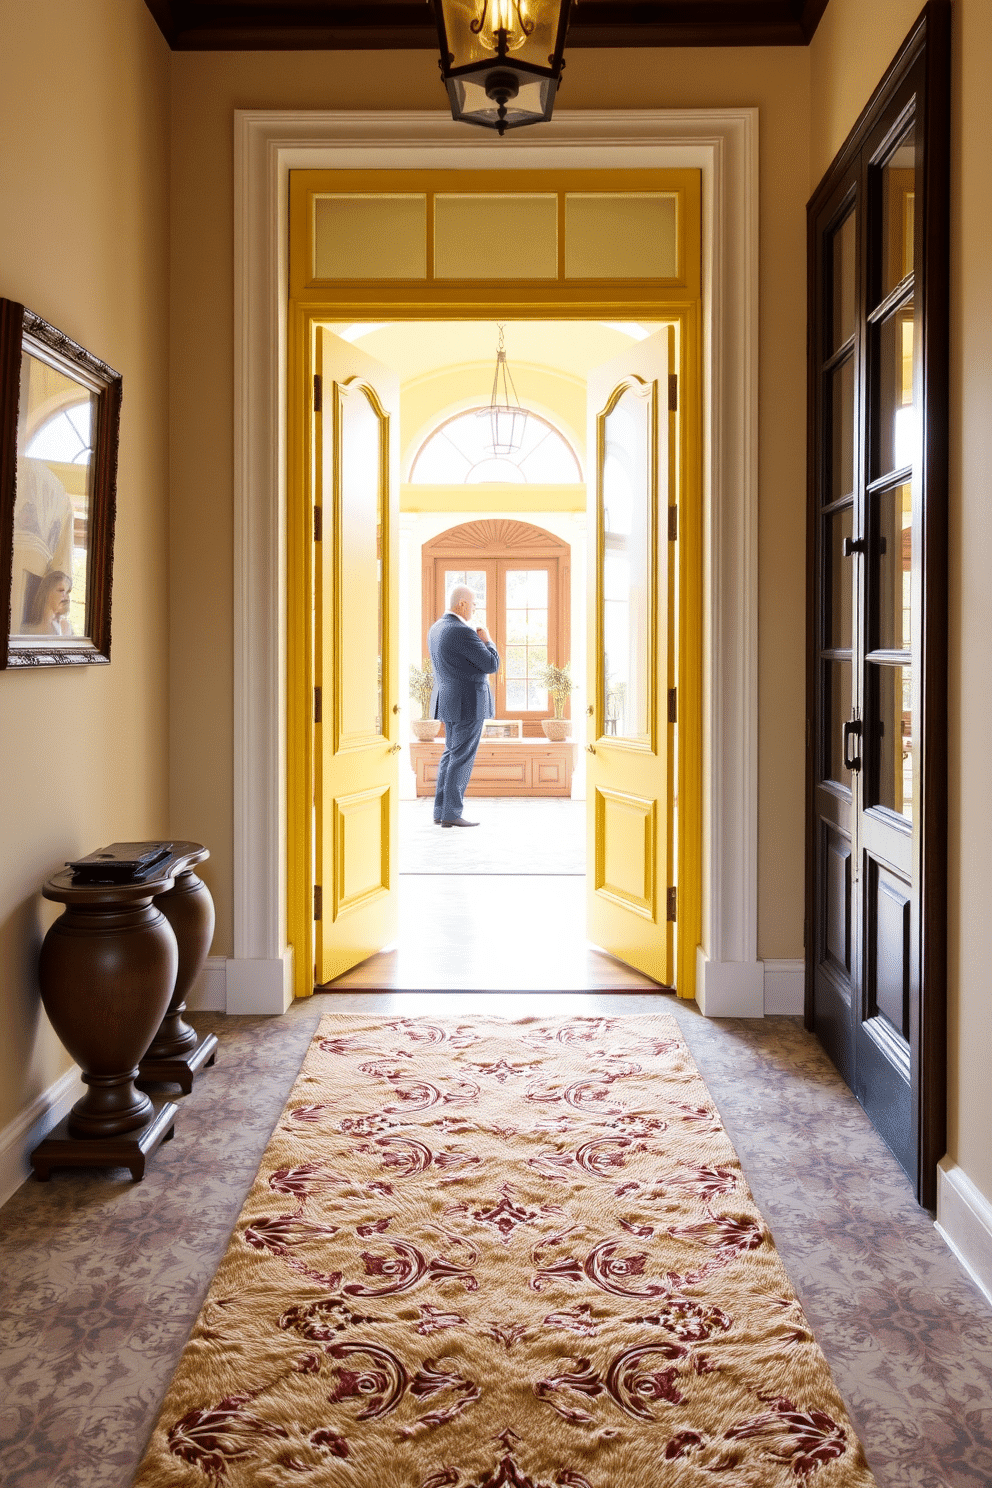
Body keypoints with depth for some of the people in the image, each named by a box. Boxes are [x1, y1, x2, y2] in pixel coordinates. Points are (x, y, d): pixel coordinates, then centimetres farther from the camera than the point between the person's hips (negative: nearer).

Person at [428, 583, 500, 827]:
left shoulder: (436, 629, 10)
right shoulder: (463, 632, -20)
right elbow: (492, 665, -17)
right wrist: (487, 640, -2)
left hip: (449, 701, 9)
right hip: (468, 703, -9)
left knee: (451, 754, 15)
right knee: (461, 758, -4)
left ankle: (441, 810, 17)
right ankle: (451, 814, -1)